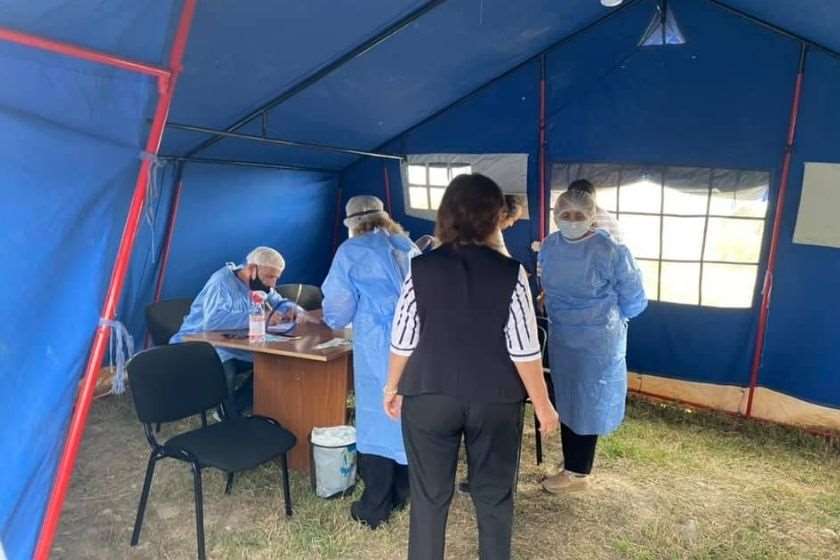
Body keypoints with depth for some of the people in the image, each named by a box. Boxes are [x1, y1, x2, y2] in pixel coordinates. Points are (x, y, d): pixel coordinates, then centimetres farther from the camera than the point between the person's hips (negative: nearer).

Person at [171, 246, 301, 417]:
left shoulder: (259, 286, 6)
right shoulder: (222, 282, -21)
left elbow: (281, 303, 20)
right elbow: (213, 321, -37)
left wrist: (293, 310, -5)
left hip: (233, 347, 8)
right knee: (225, 369, -36)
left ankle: (230, 411, 0)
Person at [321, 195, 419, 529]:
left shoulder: (351, 251, 2)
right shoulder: (408, 247, 16)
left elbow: (337, 309, 0)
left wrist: (336, 319, 23)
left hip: (378, 346, -5)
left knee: (377, 417, 3)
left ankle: (374, 508, 12)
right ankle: (402, 493, 27)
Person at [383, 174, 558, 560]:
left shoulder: (421, 269, -7)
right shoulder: (511, 274, -10)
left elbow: (404, 341, -2)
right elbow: (523, 350, -10)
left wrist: (392, 387, 13)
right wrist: (542, 405, 2)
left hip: (429, 395, 1)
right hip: (495, 399, 0)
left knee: (429, 495, 15)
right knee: (494, 495, 17)